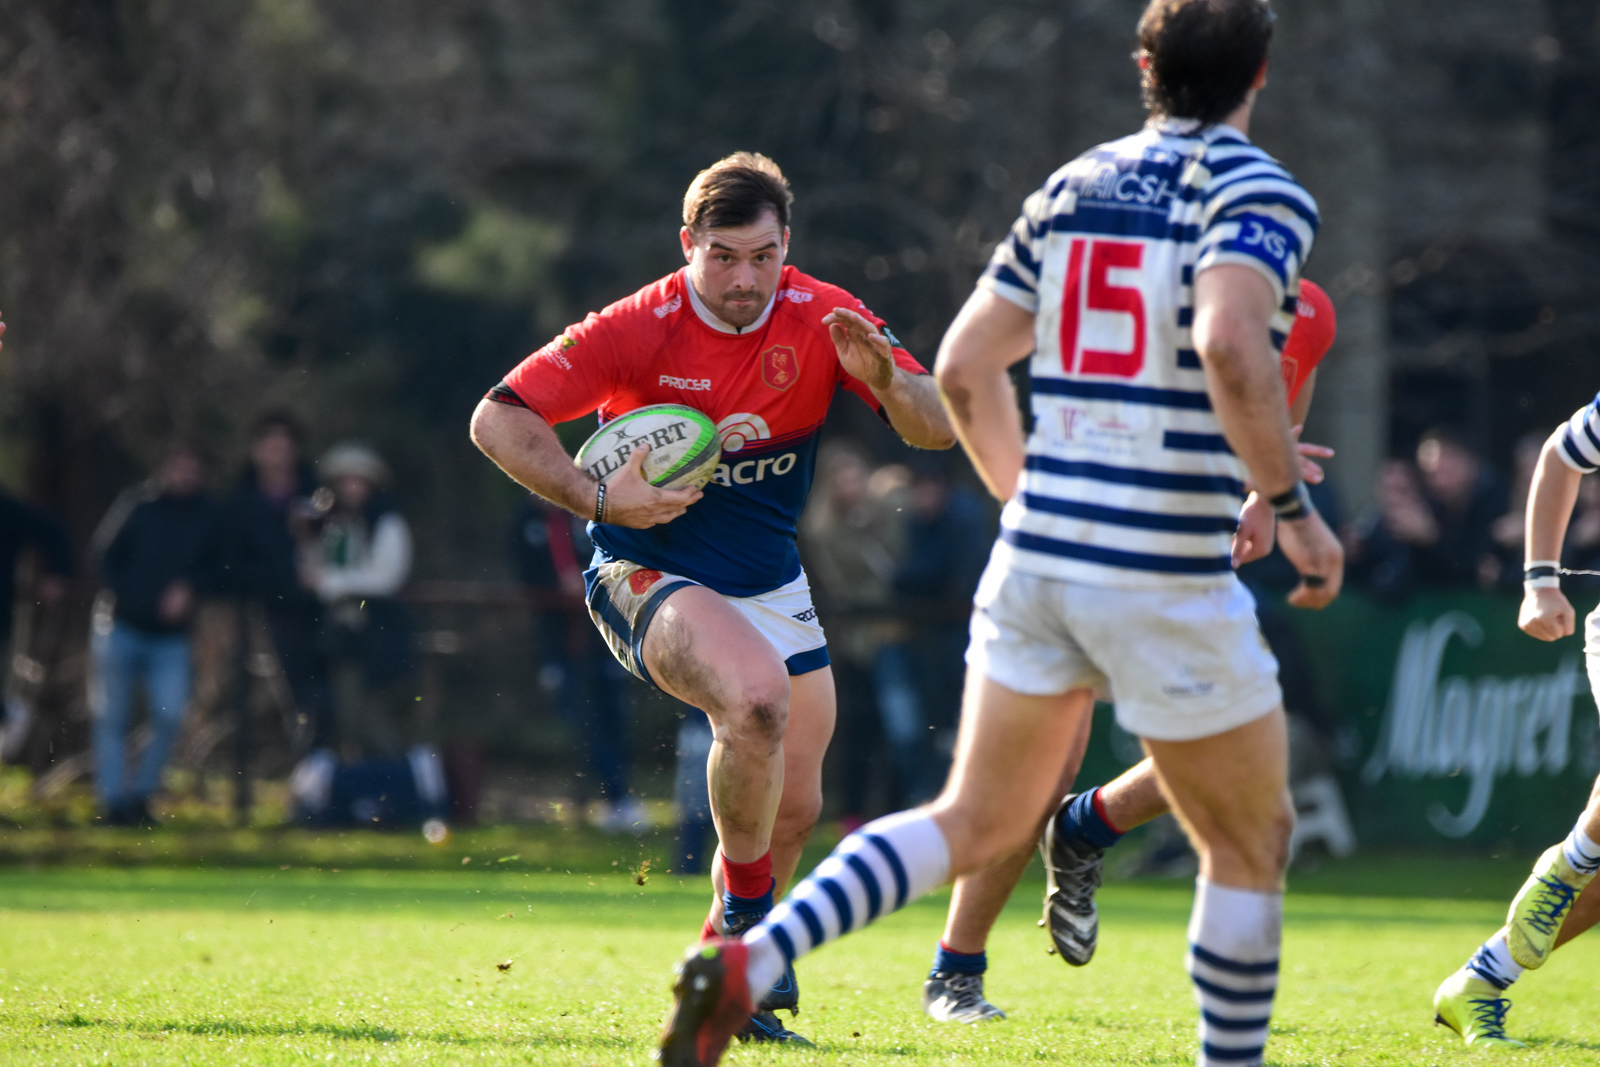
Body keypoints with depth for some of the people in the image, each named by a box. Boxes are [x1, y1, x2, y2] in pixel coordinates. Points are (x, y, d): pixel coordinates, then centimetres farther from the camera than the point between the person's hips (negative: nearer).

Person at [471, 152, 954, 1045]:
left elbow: (939, 429, -12)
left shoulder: (823, 318, -8)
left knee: (794, 809, 5)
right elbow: (498, 419, -16)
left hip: (772, 585, 5)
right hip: (650, 574, -5)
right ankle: (745, 921, -14)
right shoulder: (638, 329, -18)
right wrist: (601, 500, -26)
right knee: (758, 698, -33)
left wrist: (885, 379, -33)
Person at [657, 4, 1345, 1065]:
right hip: (1166, 579, -6)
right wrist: (1293, 507, -17)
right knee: (1251, 845, 12)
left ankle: (749, 962, -5)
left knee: (976, 823, 13)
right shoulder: (1258, 192, -8)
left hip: (1035, 556, 6)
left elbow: (965, 365, 14)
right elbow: (1230, 349, -27)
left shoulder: (1073, 187, 12)